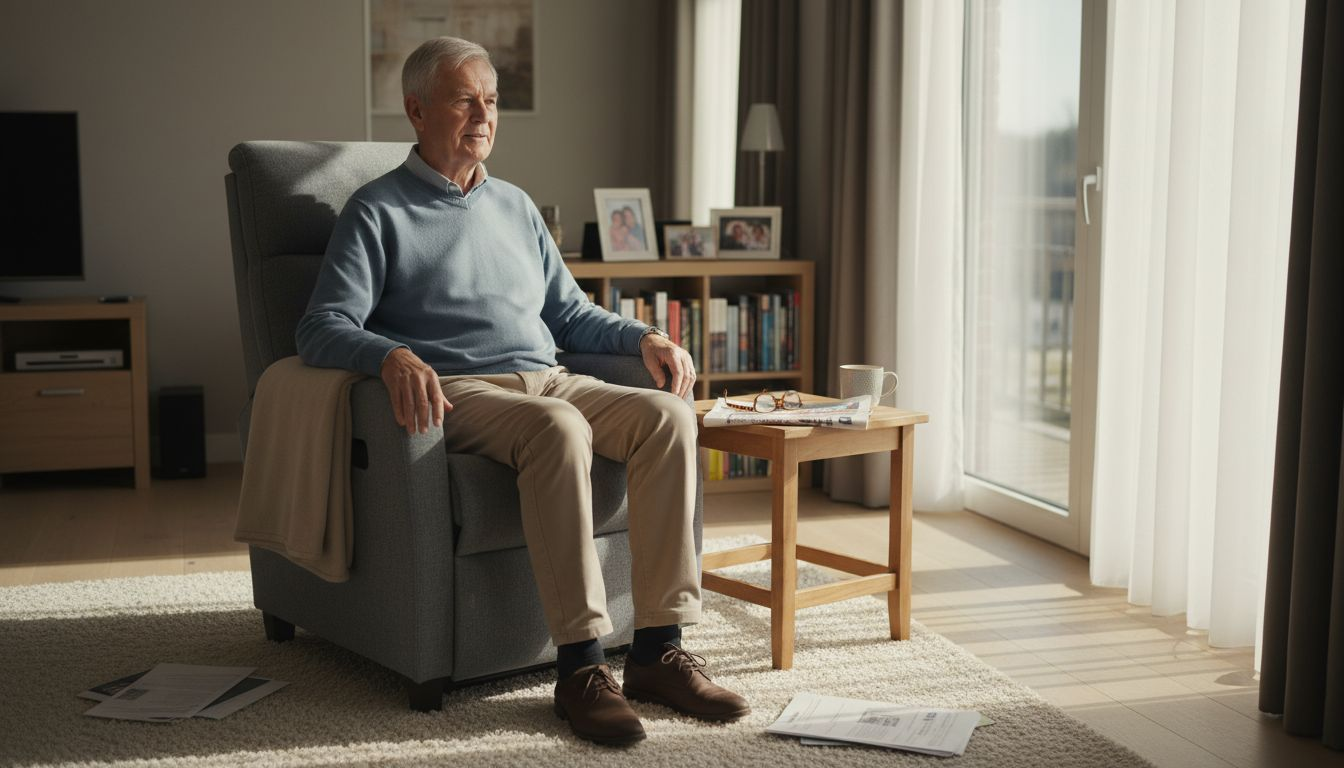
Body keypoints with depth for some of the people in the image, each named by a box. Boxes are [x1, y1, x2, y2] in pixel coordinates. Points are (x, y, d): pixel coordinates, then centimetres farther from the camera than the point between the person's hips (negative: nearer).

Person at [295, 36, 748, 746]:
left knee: (668, 415, -23)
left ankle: (657, 649, -23)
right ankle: (579, 665, -34)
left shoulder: (516, 206, 25)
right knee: (559, 428, -38)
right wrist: (393, 356, -28)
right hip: (458, 392, -6)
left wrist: (643, 336, 9)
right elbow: (323, 328, -6)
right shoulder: (378, 211, 6)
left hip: (548, 378, 6)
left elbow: (569, 313, 29)